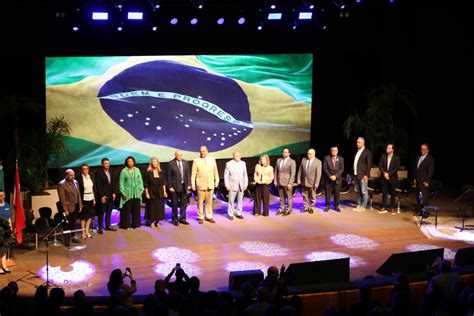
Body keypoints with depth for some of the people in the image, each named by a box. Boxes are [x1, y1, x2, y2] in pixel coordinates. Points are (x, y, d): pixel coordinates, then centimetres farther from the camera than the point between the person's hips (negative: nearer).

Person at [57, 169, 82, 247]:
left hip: (75, 207, 6)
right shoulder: (62, 184, -14)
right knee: (67, 225, 2)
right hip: (68, 208, -6)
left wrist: (80, 205, 8)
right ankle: (66, 240, 11)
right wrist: (65, 210, -17)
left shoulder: (75, 182, 7)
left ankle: (72, 237, 29)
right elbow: (62, 198, -16)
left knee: (73, 223, 16)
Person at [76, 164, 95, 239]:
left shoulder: (90, 177, 6)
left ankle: (87, 231, 22)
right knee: (83, 216, 3)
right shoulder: (79, 178, -12)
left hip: (90, 199, 6)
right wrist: (80, 202, -13)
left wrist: (94, 198, 10)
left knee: (89, 216, 11)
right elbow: (78, 191, -12)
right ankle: (83, 232, 12)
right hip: (84, 199, -6)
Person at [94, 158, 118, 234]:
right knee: (101, 212, 2)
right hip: (103, 196, -5)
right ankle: (100, 227, 9)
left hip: (111, 196, 6)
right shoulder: (98, 172, -9)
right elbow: (98, 185, -12)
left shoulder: (111, 172, 9)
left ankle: (108, 226, 20)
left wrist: (114, 193, 3)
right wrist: (102, 196, -14)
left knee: (109, 212, 11)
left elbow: (114, 183, 13)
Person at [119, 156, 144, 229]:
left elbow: (140, 181, 10)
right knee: (127, 209, 0)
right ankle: (126, 225, 9)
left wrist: (141, 190, 2)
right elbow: (121, 183, -2)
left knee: (136, 209, 6)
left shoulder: (137, 170, 8)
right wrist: (123, 193, -8)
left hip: (136, 194, 3)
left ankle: (135, 224, 17)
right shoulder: (124, 171, -1)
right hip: (127, 194, -3)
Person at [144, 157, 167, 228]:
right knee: (152, 207, 0)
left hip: (159, 193, 3)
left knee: (159, 207, 5)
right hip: (151, 193, -3)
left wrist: (164, 192, 3)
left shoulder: (160, 172, 4)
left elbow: (163, 183, 8)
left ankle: (157, 221, 16)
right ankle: (151, 221, 12)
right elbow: (146, 184, -5)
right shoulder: (148, 172, -6)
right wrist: (147, 193, -9)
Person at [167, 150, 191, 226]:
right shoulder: (171, 164, -8)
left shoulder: (185, 163, 5)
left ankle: (182, 218, 19)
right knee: (175, 204, 5)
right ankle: (175, 219, 15)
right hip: (175, 187, -4)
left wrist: (189, 184, 2)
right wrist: (170, 187, -11)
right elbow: (168, 176, -7)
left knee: (184, 203, 9)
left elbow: (188, 175, 9)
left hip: (184, 186, 4)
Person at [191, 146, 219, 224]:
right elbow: (193, 173, -4)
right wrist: (193, 184, -6)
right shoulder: (196, 161, -5)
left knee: (209, 202, 9)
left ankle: (209, 216, 19)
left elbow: (215, 171, 11)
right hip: (201, 184, -3)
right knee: (200, 202, 2)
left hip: (210, 184, 3)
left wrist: (216, 180, 9)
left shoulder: (212, 159, 5)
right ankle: (201, 217, 11)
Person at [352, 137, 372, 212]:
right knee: (358, 191, 12)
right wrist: (354, 173, 9)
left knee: (364, 191, -3)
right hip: (356, 175, 7)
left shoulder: (367, 152, -6)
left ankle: (363, 207, 2)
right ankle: (359, 205, 17)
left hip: (363, 175, -7)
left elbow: (369, 164, -10)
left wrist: (366, 175, -15)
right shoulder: (357, 152, 16)